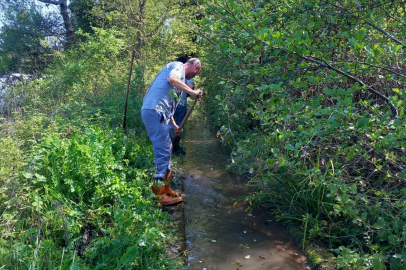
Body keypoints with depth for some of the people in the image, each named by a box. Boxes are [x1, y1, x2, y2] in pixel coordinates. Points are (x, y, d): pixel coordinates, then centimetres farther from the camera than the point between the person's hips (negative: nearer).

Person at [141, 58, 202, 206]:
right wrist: (192, 92, -18)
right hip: (154, 111, -10)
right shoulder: (178, 65, 3)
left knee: (165, 149, 15)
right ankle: (160, 194, -6)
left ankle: (164, 188, 23)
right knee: (163, 151, -10)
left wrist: (174, 125, 32)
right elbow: (171, 78, -22)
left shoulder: (180, 74, 30)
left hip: (156, 111, 10)